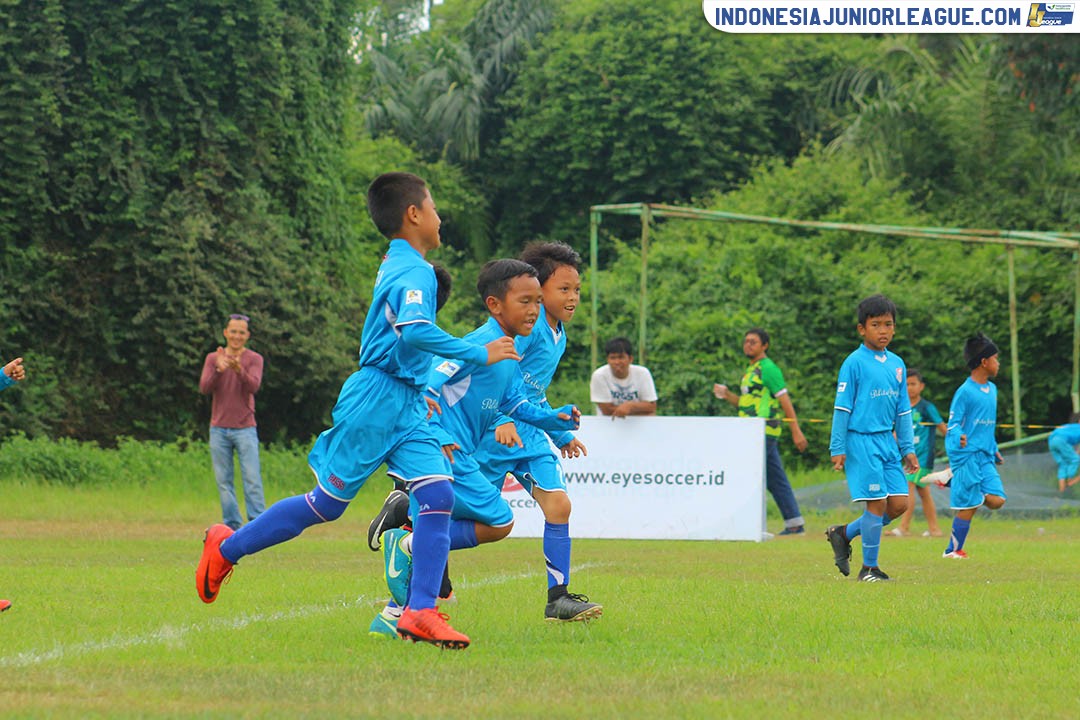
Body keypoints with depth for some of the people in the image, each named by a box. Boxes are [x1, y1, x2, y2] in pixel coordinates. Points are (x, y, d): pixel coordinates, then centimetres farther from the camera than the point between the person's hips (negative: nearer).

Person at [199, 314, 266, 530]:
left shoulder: (254, 359, 2)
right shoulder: (213, 358, 9)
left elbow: (253, 386, -14)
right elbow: (204, 388, -4)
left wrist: (239, 370, -32)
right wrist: (218, 370, -22)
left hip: (245, 429, -2)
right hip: (219, 429, 2)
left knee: (252, 479, -10)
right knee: (224, 481, 1)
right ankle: (231, 527, 4)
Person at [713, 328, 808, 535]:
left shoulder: (768, 368, -9)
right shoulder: (751, 370, 20)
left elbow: (785, 400, -12)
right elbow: (747, 404, 25)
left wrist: (796, 431, -16)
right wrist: (726, 395, 8)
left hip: (763, 431, -10)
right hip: (756, 433, 10)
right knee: (777, 480, 9)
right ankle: (795, 523, 10)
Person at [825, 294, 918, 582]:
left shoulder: (897, 364, 12)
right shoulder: (854, 363, -7)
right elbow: (842, 407, -7)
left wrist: (908, 448, 14)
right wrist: (838, 449, -9)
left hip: (887, 441, 7)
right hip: (861, 441, -7)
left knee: (899, 503, 2)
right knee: (877, 503, -7)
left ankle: (844, 534, 19)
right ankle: (869, 568, 5)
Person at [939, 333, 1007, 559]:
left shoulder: (992, 389, 15)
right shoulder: (965, 392, -10)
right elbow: (953, 424, -11)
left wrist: (994, 450, 28)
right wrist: (959, 438, -31)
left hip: (986, 458, 7)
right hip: (967, 456, -7)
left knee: (996, 500, -8)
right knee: (969, 506, -5)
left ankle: (954, 482, 12)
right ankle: (953, 549, 8)